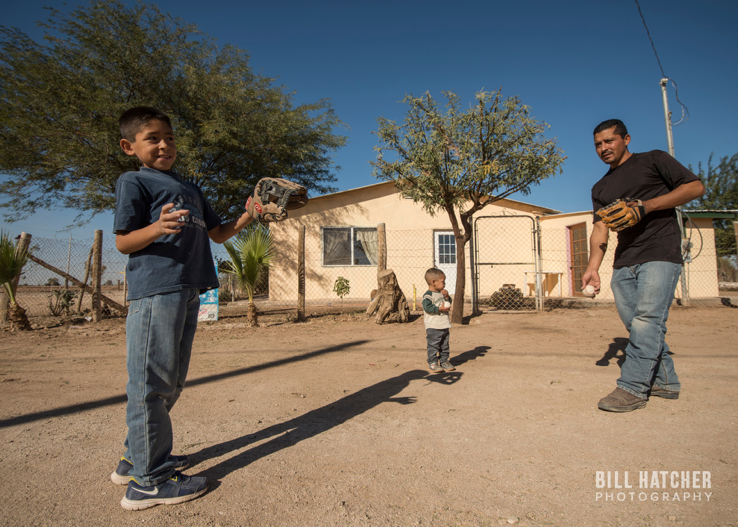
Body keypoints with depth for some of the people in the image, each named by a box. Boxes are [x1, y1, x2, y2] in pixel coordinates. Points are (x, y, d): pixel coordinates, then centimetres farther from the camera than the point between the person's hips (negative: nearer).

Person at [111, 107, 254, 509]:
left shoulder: (191, 190, 25)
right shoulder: (133, 182, 3)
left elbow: (218, 233, 25)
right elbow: (123, 242, -5)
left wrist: (248, 215, 8)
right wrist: (158, 228, -25)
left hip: (188, 291, 8)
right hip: (154, 289, -8)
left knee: (171, 381, 14)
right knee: (152, 380, -5)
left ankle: (136, 458, 30)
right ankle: (148, 480, 6)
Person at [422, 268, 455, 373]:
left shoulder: (441, 293, 14)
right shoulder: (428, 295, -13)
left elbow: (448, 304, 21)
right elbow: (428, 307, -23)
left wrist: (447, 297, 2)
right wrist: (440, 309, -21)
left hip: (444, 326, 8)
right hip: (433, 327, -8)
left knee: (444, 345, 14)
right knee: (433, 345, -3)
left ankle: (444, 361, 24)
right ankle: (432, 363, 4)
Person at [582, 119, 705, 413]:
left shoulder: (653, 160, 8)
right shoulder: (601, 188, 20)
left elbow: (696, 187, 1)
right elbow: (600, 229, 10)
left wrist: (647, 206, -12)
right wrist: (593, 267, -5)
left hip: (660, 254, -6)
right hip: (624, 262, 6)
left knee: (646, 320, -15)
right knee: (637, 325, 6)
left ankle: (632, 388, -12)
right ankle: (665, 382, 19)